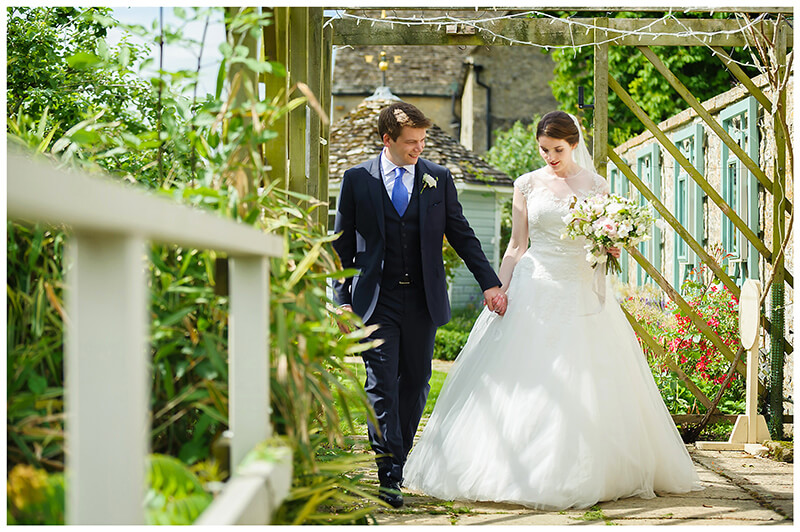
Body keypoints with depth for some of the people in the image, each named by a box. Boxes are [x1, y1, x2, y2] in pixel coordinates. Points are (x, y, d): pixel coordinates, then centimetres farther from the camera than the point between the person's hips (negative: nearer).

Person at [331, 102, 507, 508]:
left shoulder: (438, 178, 6)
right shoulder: (357, 180, 2)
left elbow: (462, 235, 9)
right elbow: (343, 245, 5)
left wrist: (490, 283, 2)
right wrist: (342, 300, -1)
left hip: (422, 301, 2)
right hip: (376, 301, -2)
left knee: (416, 383, 9)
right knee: (382, 386, -8)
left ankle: (398, 456, 25)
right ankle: (390, 474, -7)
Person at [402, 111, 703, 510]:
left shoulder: (596, 186, 6)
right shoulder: (528, 185, 6)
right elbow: (516, 245, 7)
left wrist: (611, 251, -12)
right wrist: (500, 292, -2)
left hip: (581, 293, 0)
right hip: (535, 290, 0)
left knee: (585, 386, -3)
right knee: (524, 383, -5)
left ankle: (585, 474, 8)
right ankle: (521, 474, 3)